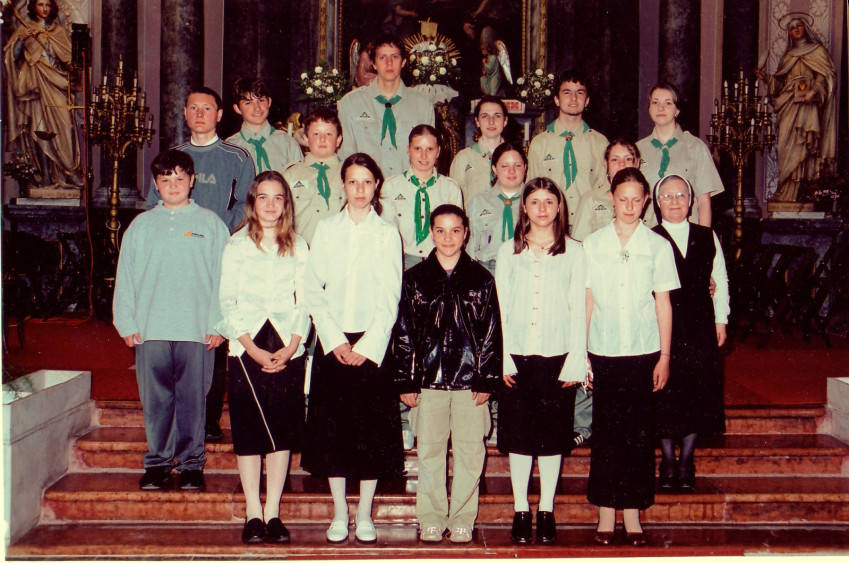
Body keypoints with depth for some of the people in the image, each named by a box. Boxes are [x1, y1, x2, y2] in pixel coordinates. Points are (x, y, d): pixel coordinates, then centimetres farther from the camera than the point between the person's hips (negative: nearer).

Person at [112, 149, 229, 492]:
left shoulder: (210, 224, 8)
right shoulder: (141, 226, 13)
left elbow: (224, 277, 4)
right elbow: (125, 279, 13)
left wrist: (218, 324, -4)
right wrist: (127, 323, 5)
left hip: (197, 330, -2)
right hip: (150, 330, 2)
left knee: (192, 399, 1)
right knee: (155, 400, 4)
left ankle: (191, 463, 10)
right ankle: (158, 461, 14)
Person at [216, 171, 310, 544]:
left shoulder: (298, 248, 9)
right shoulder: (237, 246, 5)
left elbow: (304, 302, 6)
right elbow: (227, 303, 0)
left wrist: (291, 347, -9)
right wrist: (254, 349, -10)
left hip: (288, 351, 1)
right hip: (247, 350, -1)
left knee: (283, 431, 2)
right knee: (248, 432, -1)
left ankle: (273, 513, 9)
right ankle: (253, 513, 7)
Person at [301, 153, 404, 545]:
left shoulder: (387, 234, 4)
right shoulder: (326, 230, 8)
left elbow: (390, 298, -1)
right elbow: (312, 291, 3)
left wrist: (368, 347, -11)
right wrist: (335, 340, -8)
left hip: (373, 343, -1)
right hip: (332, 342, 1)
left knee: (373, 429, 0)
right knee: (331, 426, 2)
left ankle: (365, 513, 11)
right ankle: (339, 512, 13)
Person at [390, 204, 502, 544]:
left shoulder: (481, 279, 5)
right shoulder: (415, 278, 6)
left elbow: (492, 333, 4)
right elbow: (403, 332, 5)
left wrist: (487, 379, -2)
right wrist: (406, 381, 0)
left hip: (470, 381, 0)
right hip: (428, 378, 0)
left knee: (470, 452, 2)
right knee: (429, 451, 6)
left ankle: (462, 519, 13)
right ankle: (431, 519, 16)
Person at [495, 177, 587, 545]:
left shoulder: (574, 252, 5)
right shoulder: (508, 252, 9)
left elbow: (579, 308, 2)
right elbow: (500, 307, 6)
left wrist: (576, 361, -5)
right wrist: (502, 359, -2)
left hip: (557, 357, -1)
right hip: (517, 356, 1)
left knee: (552, 435, 4)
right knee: (519, 434, 3)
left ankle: (546, 511, 14)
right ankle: (521, 510, 13)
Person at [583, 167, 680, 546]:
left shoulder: (657, 246, 3)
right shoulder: (592, 245, 4)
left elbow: (663, 304, 4)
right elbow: (587, 301, 5)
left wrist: (665, 356, 1)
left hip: (644, 351, 0)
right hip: (603, 351, 0)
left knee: (638, 431, 3)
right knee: (606, 431, 2)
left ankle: (632, 512, 11)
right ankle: (606, 511, 10)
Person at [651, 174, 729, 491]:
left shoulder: (707, 238, 10)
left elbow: (720, 281, 14)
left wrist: (721, 320, 8)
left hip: (700, 326, 3)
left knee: (698, 395, 2)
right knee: (666, 397, 0)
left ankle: (686, 462, 13)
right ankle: (668, 463, 13)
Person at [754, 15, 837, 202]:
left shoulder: (817, 50, 7)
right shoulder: (788, 55, 23)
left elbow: (827, 75, -3)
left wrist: (814, 91, -18)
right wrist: (767, 78, 5)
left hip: (806, 104, -6)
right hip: (788, 105, 6)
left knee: (798, 145, -14)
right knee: (786, 144, -2)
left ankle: (789, 192, -18)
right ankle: (785, 192, -4)